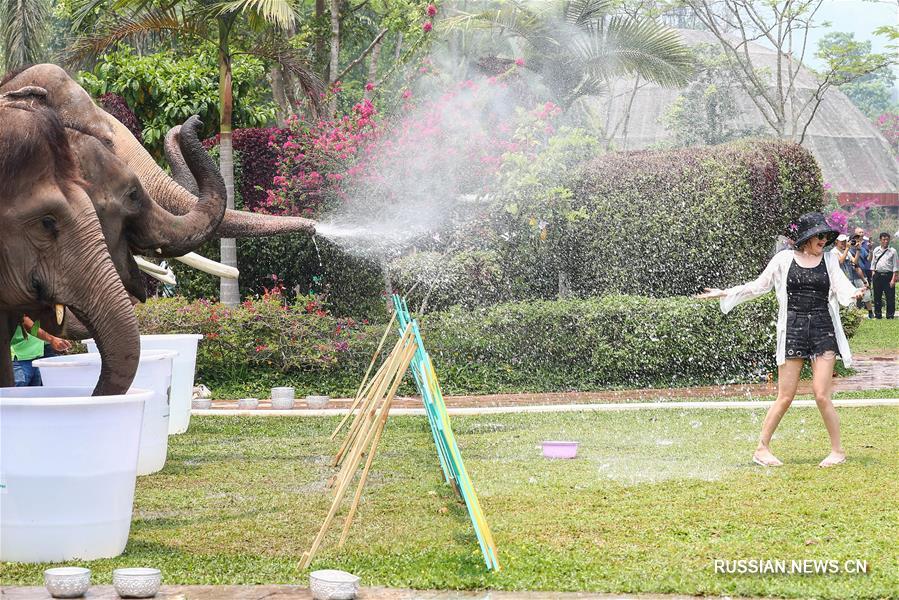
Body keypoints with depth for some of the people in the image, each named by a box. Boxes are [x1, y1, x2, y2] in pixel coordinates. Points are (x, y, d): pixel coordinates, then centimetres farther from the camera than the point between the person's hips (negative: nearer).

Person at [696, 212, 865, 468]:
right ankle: (762, 448, 10)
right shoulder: (784, 260, 5)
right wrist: (724, 293, 10)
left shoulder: (829, 260, 9)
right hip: (793, 330, -1)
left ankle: (837, 450, 6)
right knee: (785, 397, -2)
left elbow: (841, 287, -4)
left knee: (821, 395, -7)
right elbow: (758, 286, 14)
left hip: (823, 331, 1)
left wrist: (853, 294, -27)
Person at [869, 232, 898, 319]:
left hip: (888, 275, -3)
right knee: (877, 296, 7)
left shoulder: (892, 251, 1)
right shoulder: (876, 250, 9)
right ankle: (877, 314, 17)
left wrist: (893, 279, -8)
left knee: (890, 296, -2)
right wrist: (873, 273, 3)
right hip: (878, 275, 3)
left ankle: (890, 315, 4)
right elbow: (873, 263, 14)